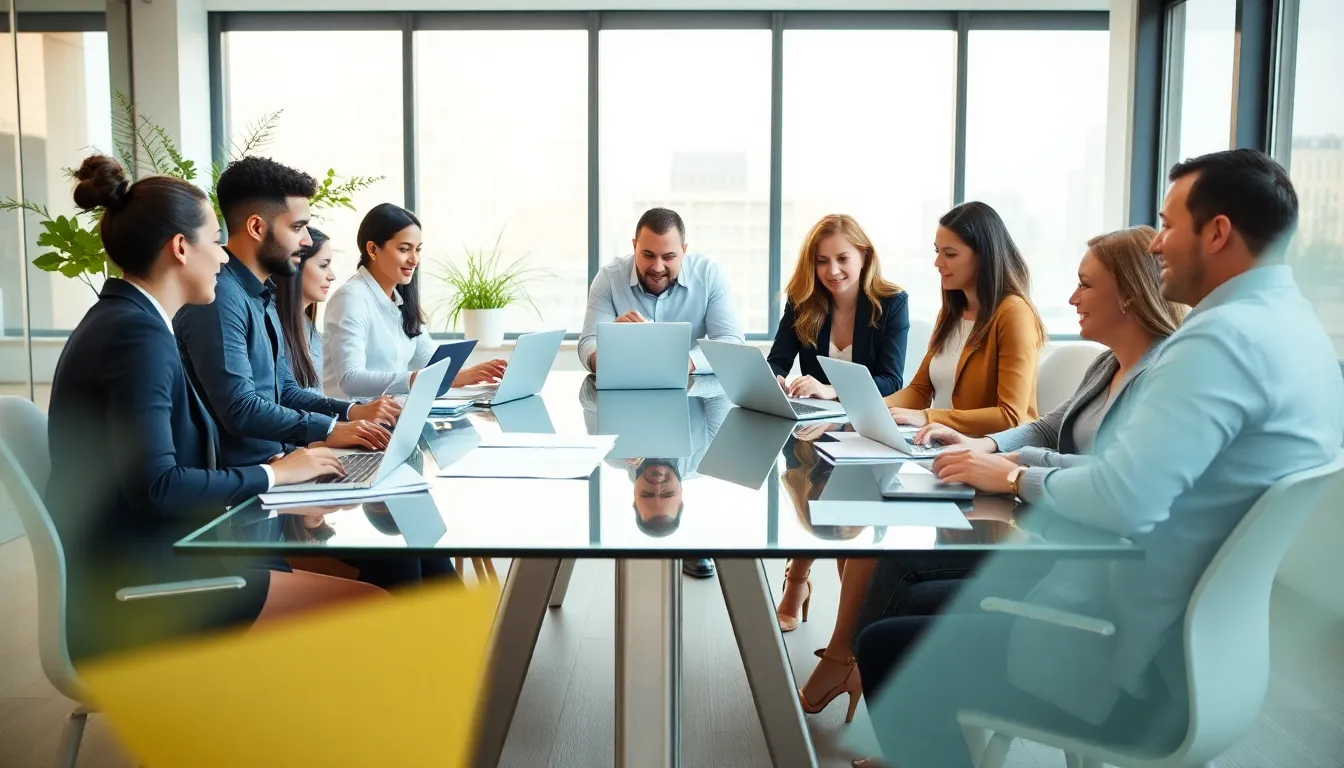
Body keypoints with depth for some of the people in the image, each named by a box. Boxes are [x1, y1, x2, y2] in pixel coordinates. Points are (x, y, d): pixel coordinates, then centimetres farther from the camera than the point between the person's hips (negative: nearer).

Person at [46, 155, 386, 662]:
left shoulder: (120, 320, 13)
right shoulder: (139, 334, -17)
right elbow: (155, 485, -25)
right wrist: (273, 475, -13)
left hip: (135, 571, 10)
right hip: (132, 596, -10)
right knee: (368, 607, -13)